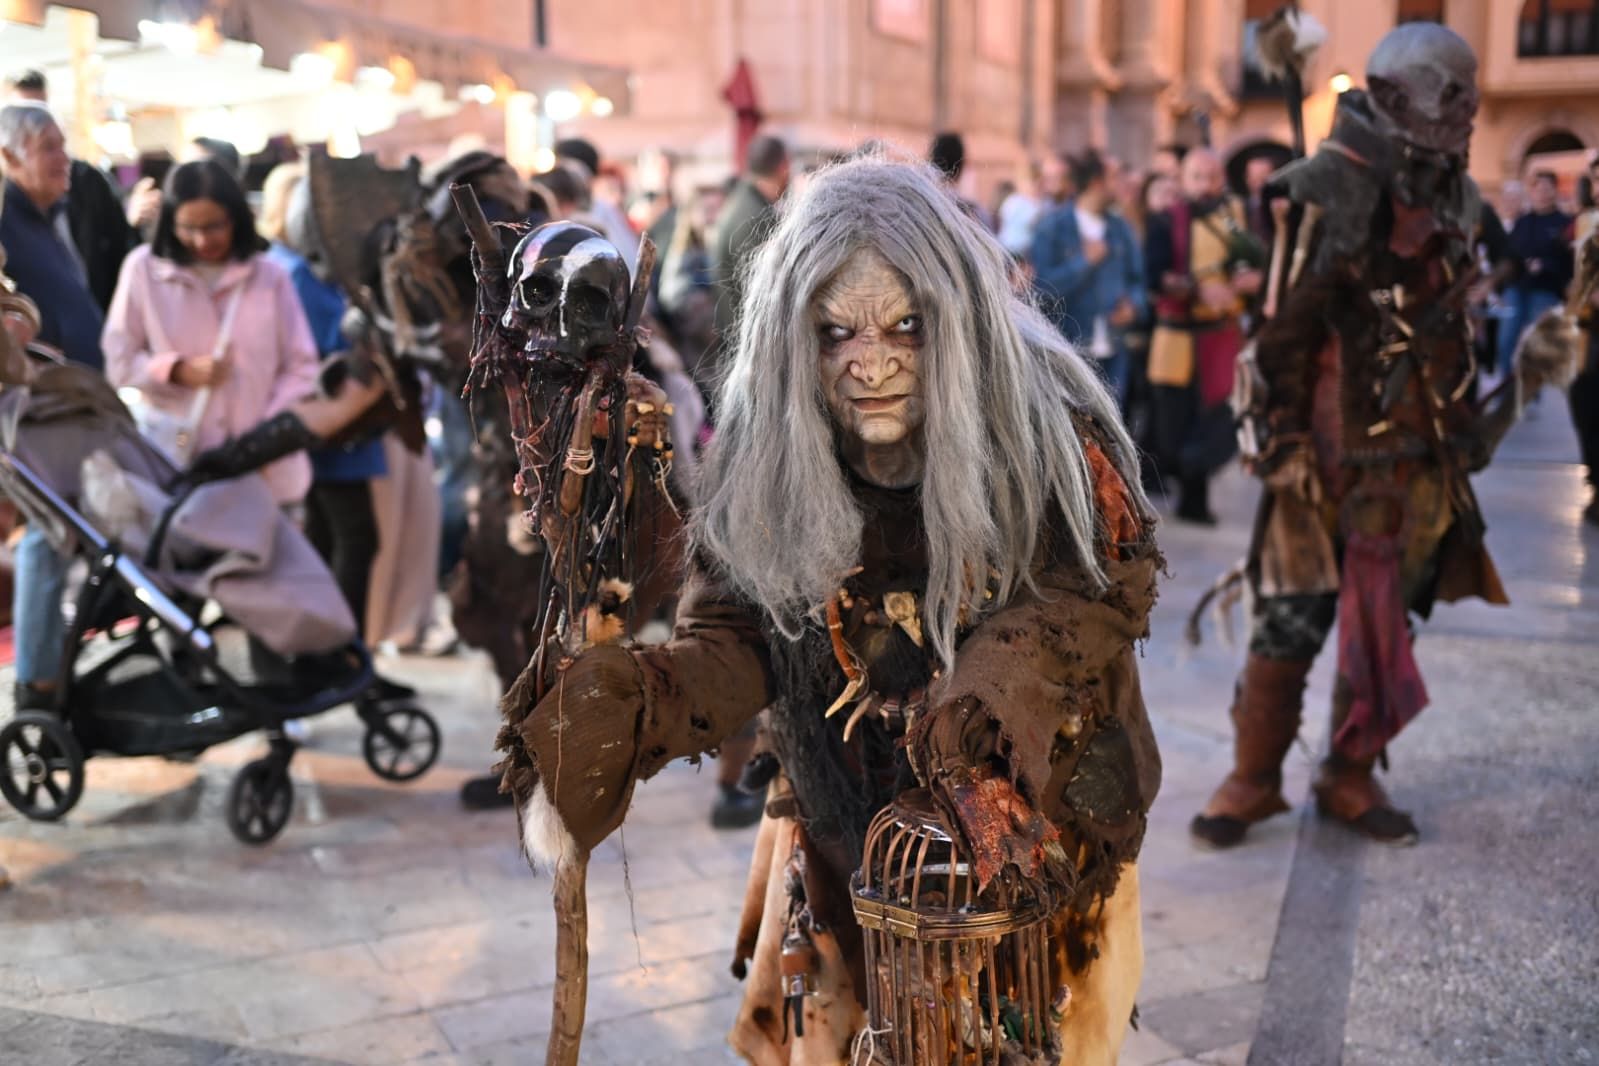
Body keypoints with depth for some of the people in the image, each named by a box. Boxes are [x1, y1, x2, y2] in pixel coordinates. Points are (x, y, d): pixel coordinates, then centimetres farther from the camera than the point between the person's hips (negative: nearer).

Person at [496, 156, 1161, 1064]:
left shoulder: (1046, 429, -17)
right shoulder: (769, 455, -12)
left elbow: (1106, 589, -9)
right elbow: (737, 639, -9)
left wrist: (991, 681, -28)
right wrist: (634, 700, -29)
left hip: (1039, 817, -1)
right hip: (845, 832, 2)